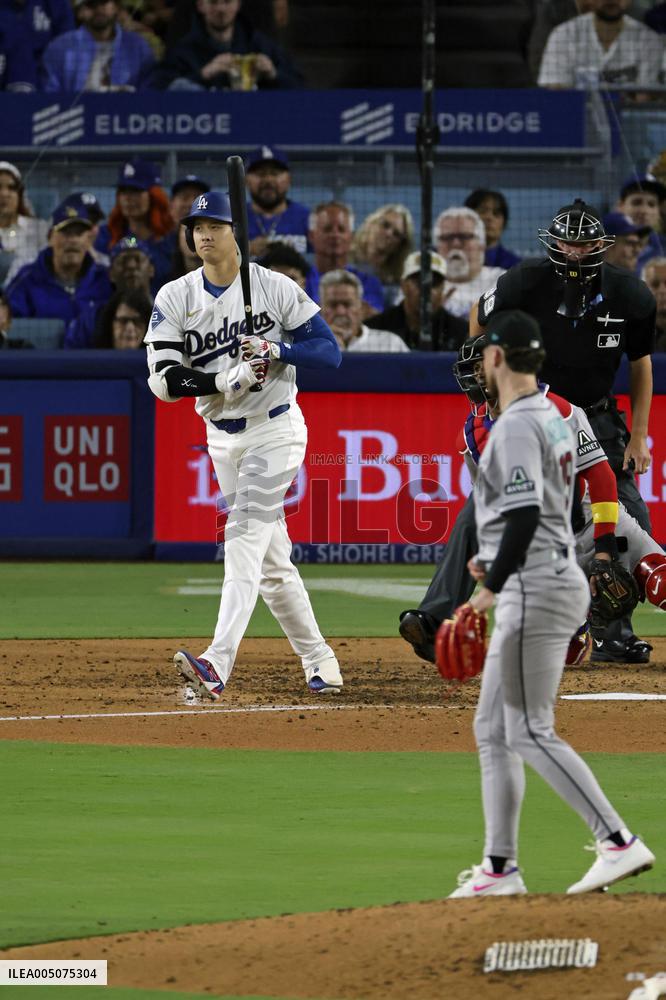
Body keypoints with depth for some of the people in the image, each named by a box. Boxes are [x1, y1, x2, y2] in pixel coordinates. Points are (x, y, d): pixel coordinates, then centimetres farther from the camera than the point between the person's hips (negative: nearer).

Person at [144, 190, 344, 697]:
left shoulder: (275, 288, -7)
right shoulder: (175, 299, 0)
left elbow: (330, 351, -6)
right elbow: (164, 380, -9)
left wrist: (276, 351, -23)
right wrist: (230, 378, -22)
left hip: (276, 430, -5)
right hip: (223, 439, 5)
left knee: (245, 535, -20)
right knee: (271, 559, 10)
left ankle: (219, 662, -32)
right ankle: (320, 662, 21)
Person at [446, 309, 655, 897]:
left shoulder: (517, 426, -15)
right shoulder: (553, 418, 16)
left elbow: (526, 512, -24)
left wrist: (493, 585, -17)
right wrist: (495, 563, 18)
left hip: (535, 587, -10)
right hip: (556, 579, 10)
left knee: (530, 732, -9)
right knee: (493, 729, 13)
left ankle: (619, 842, -15)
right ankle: (501, 868, 14)